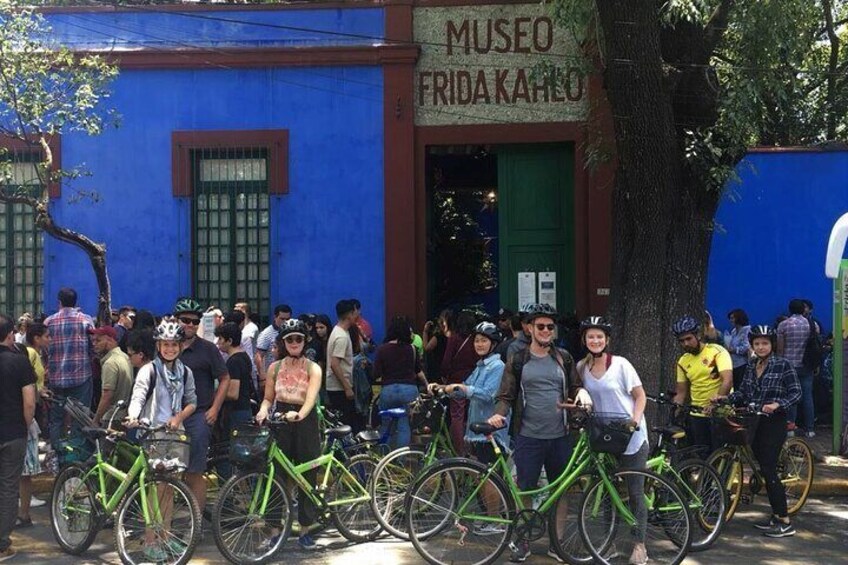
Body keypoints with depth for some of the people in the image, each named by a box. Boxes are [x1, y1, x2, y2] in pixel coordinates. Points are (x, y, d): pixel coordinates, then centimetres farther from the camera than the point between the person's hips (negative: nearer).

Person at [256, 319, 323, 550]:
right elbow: (268, 398, 7)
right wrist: (263, 410, -15)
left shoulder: (313, 368, -3)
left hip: (305, 423, -1)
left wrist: (299, 414, -37)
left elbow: (311, 397, -17)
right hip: (280, 423, 1)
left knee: (307, 477, 4)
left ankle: (305, 531, 15)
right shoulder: (275, 368, 5)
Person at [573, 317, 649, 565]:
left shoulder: (620, 364, -9)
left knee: (635, 493, 1)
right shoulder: (581, 367, 2)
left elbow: (640, 396, -5)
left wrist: (635, 419, -19)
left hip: (631, 437, -4)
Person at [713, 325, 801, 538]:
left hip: (774, 423, -7)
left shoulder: (783, 365, -8)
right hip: (754, 423, 7)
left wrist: (776, 404, -26)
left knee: (768, 470, -11)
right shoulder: (751, 366, 11)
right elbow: (743, 393, 12)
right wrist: (725, 398, -4)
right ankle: (776, 516, 20)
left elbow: (796, 393, -11)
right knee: (764, 469, 10)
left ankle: (785, 523, -5)